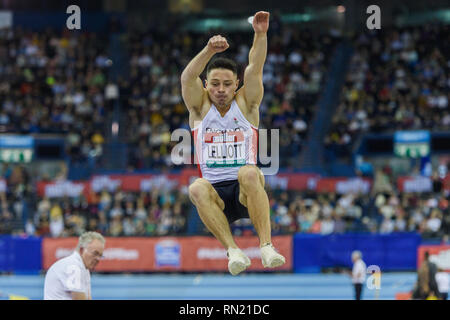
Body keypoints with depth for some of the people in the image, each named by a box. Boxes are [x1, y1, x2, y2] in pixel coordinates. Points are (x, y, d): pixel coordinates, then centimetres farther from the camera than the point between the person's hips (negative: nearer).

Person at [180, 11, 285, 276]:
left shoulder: (246, 104, 9)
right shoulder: (200, 107, 9)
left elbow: (254, 70, -7)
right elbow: (188, 77, -11)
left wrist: (261, 35, -25)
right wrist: (209, 50, -29)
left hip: (244, 193, 0)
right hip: (215, 193, 1)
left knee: (249, 173, -35)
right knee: (197, 188, -34)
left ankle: (266, 245, -44)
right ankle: (233, 250, -42)